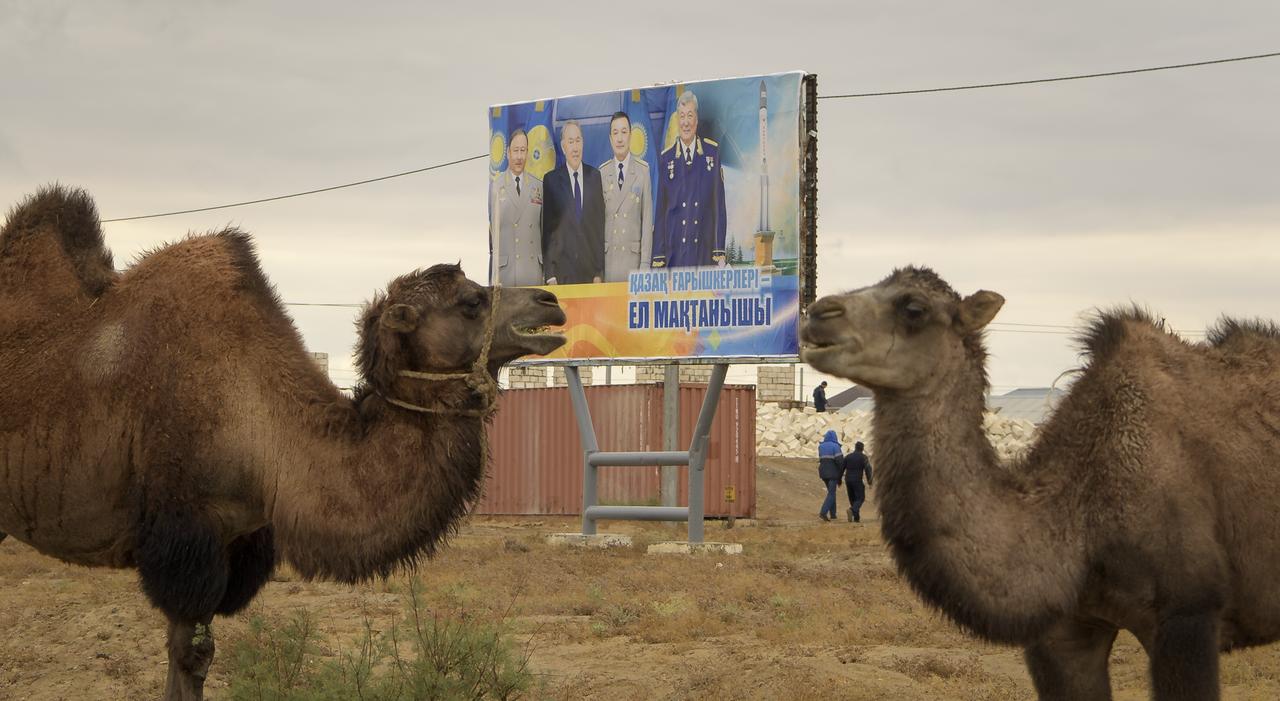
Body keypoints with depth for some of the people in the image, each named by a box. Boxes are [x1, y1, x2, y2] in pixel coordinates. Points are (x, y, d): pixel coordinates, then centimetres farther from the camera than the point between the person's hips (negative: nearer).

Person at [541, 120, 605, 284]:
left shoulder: (595, 176, 7)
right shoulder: (551, 180, 1)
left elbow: (600, 225, 7)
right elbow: (546, 229, 2)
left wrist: (599, 271, 1)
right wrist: (549, 274, -4)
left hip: (591, 271, 2)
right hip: (562, 271, -2)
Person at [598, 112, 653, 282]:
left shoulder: (643, 170, 3)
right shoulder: (602, 172, 6)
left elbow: (647, 218, 1)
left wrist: (645, 262, -5)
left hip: (633, 255, -1)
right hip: (607, 255, 1)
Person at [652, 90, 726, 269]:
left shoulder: (713, 152, 4)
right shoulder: (666, 159, 6)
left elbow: (719, 203, 4)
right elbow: (660, 209, 7)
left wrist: (720, 251, -1)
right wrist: (658, 258, 3)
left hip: (705, 251, 0)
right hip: (675, 252, 0)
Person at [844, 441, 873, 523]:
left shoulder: (847, 457, 11)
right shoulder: (863, 457, -2)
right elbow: (868, 469, -11)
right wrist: (869, 482, -8)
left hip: (848, 480, 5)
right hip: (857, 481, -5)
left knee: (853, 499, 14)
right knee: (860, 498, -2)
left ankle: (856, 517, 10)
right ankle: (852, 510, -28)